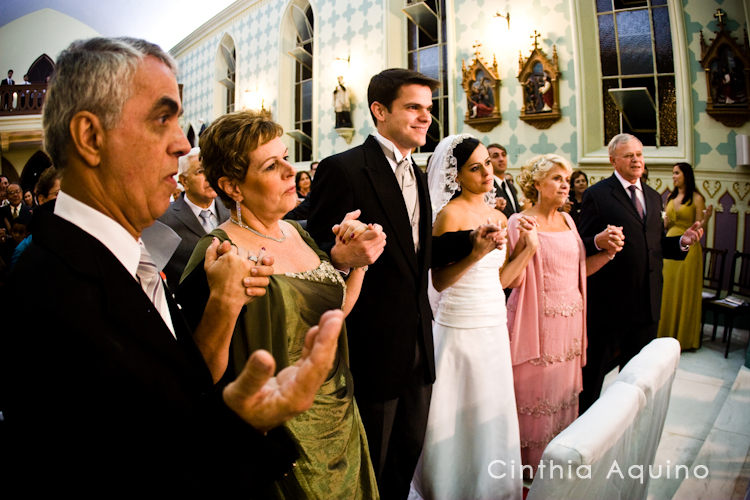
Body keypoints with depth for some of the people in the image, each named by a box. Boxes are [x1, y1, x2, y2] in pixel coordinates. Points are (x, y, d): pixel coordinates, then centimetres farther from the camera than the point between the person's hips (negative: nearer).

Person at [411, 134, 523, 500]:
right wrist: (475, 254, -28)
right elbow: (439, 281, -19)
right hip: (461, 329, -7)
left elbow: (499, 279, 14)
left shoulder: (498, 217, 10)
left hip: (494, 328, 7)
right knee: (460, 417, 7)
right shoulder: (451, 214, -12)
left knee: (492, 413, 18)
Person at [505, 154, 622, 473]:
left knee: (562, 393, 18)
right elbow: (512, 281, -17)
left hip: (568, 322, 7)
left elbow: (578, 270, 13)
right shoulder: (520, 223, -11)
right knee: (534, 394, 5)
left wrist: (608, 252, 0)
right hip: (537, 323, -6)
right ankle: (529, 468, 26)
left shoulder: (567, 220, 9)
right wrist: (529, 245, -29)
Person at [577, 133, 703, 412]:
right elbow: (582, 246, -12)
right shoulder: (597, 194, -8)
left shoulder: (653, 197, 14)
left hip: (646, 301, 7)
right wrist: (599, 242, -33)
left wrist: (682, 241, -1)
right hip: (609, 299, -6)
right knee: (594, 368, 6)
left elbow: (656, 245, 17)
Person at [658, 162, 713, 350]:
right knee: (667, 290, 9)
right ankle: (667, 333, 21)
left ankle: (684, 337, 14)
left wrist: (705, 220, -25)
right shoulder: (670, 197, 12)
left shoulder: (697, 198, -5)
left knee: (684, 291, 2)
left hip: (688, 247, -5)